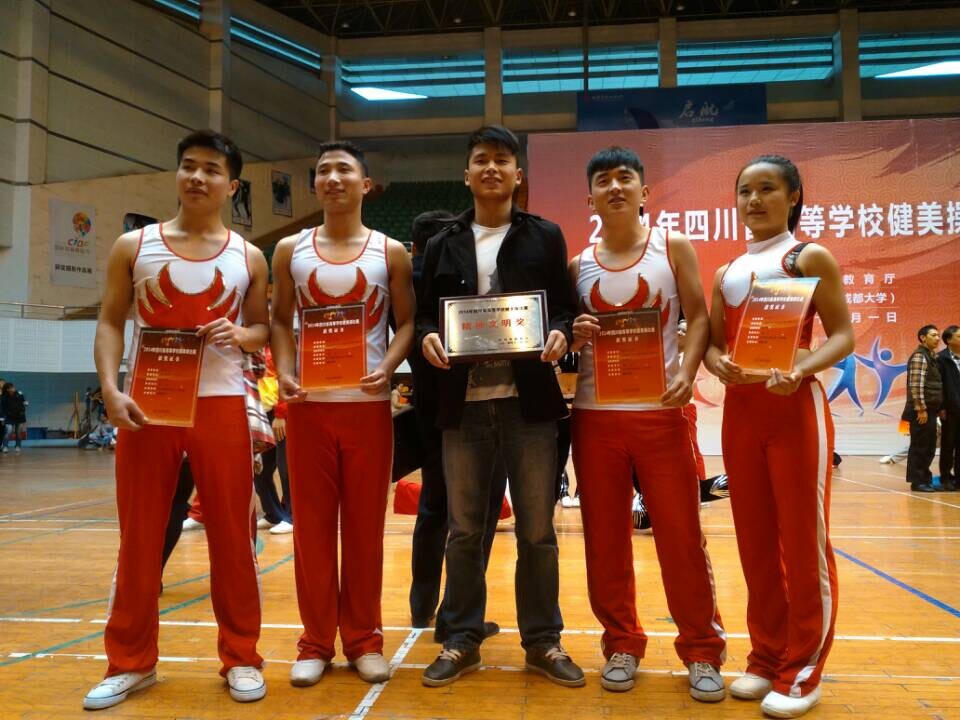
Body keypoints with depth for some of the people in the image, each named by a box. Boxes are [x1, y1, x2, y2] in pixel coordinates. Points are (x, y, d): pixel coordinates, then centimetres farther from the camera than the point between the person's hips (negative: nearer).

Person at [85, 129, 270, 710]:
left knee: (232, 536, 3)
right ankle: (131, 662, 22)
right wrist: (110, 388, -10)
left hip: (221, 405, 0)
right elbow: (111, 324, 5)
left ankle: (241, 657, 17)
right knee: (139, 537, 7)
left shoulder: (247, 258, 8)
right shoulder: (133, 247, 7)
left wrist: (240, 335, -10)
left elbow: (262, 329, 13)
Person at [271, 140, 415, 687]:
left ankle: (365, 639, 18)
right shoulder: (291, 250, 9)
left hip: (368, 404, -1)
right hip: (309, 405, 1)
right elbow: (281, 320, 11)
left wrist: (387, 368, -14)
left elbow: (407, 322, 5)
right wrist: (284, 372, -6)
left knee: (366, 525, 5)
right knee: (312, 524, 5)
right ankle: (316, 642, 17)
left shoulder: (391, 252, 5)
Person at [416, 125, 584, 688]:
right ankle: (463, 641, 24)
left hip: (528, 401, -1)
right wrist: (428, 337, -10)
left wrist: (560, 334, -16)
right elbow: (425, 313, 11)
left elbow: (566, 306, 5)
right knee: (464, 530, 10)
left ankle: (543, 642, 22)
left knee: (537, 530, 7)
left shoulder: (545, 237, 8)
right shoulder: (443, 244, 12)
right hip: (464, 405, 2)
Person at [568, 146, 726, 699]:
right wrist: (574, 337, -9)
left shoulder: (673, 247, 4)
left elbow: (698, 318, 0)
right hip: (596, 417, 2)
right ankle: (622, 644, 22)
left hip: (662, 413, -2)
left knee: (682, 536, 1)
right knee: (606, 539, 7)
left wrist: (687, 373, -16)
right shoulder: (578, 265, 9)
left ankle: (703, 651, 16)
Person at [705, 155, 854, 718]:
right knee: (755, 540, 10)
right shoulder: (727, 273, 15)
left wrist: (801, 369, -25)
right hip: (740, 410, 5)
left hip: (796, 407, -5)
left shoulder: (811, 258, 0)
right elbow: (713, 341, 12)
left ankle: (803, 671, 11)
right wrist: (719, 365, -11)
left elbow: (842, 335, -6)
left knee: (803, 540, -1)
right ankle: (767, 657, 23)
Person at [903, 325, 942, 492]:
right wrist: (921, 409, -20)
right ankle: (917, 482, 4)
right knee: (919, 446, -2)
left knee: (929, 447, 13)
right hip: (922, 411, -9)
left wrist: (938, 408, 13)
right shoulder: (919, 356, -12)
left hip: (930, 410, 9)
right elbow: (916, 385, -18)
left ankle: (925, 479, 21)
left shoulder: (932, 356, 16)